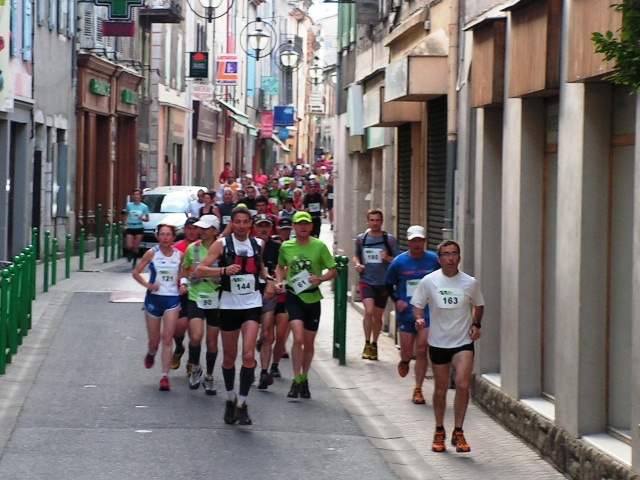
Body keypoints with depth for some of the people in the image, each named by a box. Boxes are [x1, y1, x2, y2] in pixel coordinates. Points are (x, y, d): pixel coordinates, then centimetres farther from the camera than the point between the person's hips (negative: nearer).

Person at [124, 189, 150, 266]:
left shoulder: (144, 207, -1)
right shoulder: (129, 205, 2)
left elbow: (147, 219, 4)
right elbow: (126, 216, 14)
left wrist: (142, 218, -16)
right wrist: (125, 225, 3)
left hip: (139, 228, -1)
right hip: (130, 228, 1)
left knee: (136, 247, 2)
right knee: (129, 246, -11)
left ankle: (135, 262, 18)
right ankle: (130, 254, 24)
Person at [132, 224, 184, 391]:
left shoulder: (179, 255, 1)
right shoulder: (152, 253, -4)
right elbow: (136, 272, -1)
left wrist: (182, 286, -3)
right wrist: (147, 285, -16)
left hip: (172, 299, 0)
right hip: (154, 298, 0)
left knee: (167, 339, -10)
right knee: (154, 340, 9)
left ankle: (165, 377, -10)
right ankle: (151, 353, 46)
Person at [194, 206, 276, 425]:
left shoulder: (257, 244, 7)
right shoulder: (222, 244, -4)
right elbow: (199, 271, -11)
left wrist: (268, 279, 8)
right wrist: (223, 270, -25)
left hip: (252, 304, 1)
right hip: (229, 305, -1)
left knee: (248, 355, -15)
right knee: (229, 357, 10)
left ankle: (242, 403, -7)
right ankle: (230, 398, 32)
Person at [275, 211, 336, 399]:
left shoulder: (319, 246, -4)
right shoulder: (286, 246, 1)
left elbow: (332, 271, 1)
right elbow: (281, 267, 20)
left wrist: (320, 279, -17)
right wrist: (279, 281, 2)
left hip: (312, 297, 1)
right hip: (293, 296, -1)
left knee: (309, 343, 11)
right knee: (298, 338, -19)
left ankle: (304, 379, 30)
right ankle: (296, 380, -9)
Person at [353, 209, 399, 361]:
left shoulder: (390, 239, -2)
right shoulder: (361, 239, 3)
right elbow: (356, 256, 18)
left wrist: (388, 258, -20)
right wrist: (357, 264, -4)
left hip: (383, 283, 1)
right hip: (366, 281, -1)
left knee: (378, 316, 12)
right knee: (369, 311, -20)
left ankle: (374, 345, 31)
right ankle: (367, 344, -7)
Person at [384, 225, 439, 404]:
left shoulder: (434, 260, -2)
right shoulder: (399, 262, -2)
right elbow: (389, 284, 11)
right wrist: (396, 300, -3)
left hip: (427, 313, -1)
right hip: (406, 314, 1)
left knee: (422, 351, -6)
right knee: (407, 352, 7)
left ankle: (418, 390, 4)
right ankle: (404, 361, 45)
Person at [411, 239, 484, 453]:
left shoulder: (470, 283, -2)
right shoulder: (429, 281, -5)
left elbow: (478, 305, 15)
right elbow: (417, 304, 4)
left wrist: (476, 324, -2)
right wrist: (419, 319, -17)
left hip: (463, 342, -1)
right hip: (438, 341, 1)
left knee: (462, 385, -16)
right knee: (440, 389, 11)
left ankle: (458, 433, -4)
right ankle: (439, 432, 29)